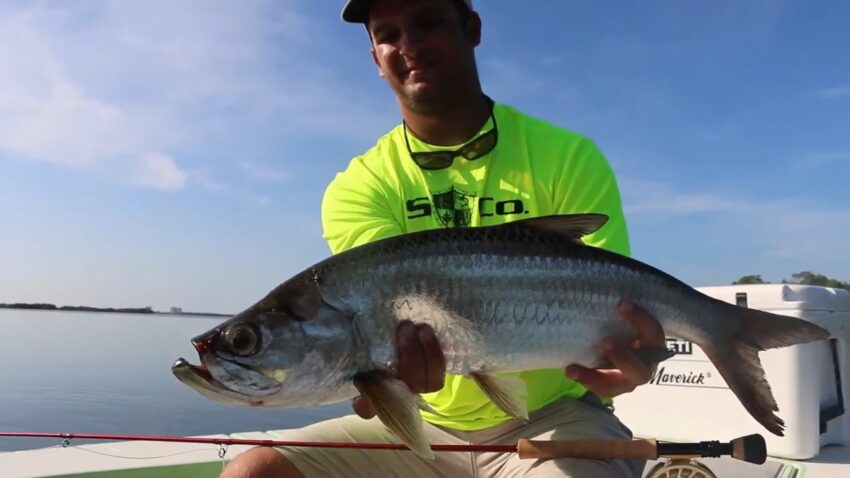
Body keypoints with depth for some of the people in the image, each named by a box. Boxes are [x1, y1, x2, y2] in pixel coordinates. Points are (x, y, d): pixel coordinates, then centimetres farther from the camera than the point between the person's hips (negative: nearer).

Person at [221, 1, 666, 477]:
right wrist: (401, 350, -45)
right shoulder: (359, 188, -4)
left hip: (551, 418, -1)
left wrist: (616, 366, -37)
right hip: (422, 423, 2)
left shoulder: (567, 157, -8)